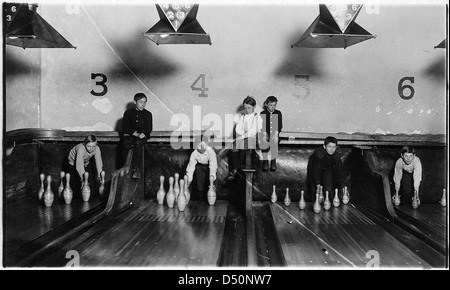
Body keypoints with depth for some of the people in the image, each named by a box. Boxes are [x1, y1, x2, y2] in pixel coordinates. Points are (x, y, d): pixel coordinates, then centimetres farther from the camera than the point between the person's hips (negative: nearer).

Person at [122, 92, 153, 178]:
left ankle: (137, 170, -38)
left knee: (138, 143, -34)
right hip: (129, 135, 1)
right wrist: (135, 133, -12)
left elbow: (149, 129, 3)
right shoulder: (128, 113, 12)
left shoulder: (148, 114, 12)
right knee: (127, 143, -32)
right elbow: (125, 128, 3)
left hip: (142, 137, -1)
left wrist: (143, 134, -18)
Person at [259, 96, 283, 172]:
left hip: (274, 135, 1)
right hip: (265, 135, -1)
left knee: (275, 142, -23)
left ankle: (273, 162, -10)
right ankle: (265, 162, -9)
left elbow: (280, 125, 1)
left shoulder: (278, 113, 10)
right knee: (264, 143, -24)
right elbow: (262, 126, -3)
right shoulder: (262, 114, 6)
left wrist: (276, 133, -16)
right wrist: (264, 133, -20)